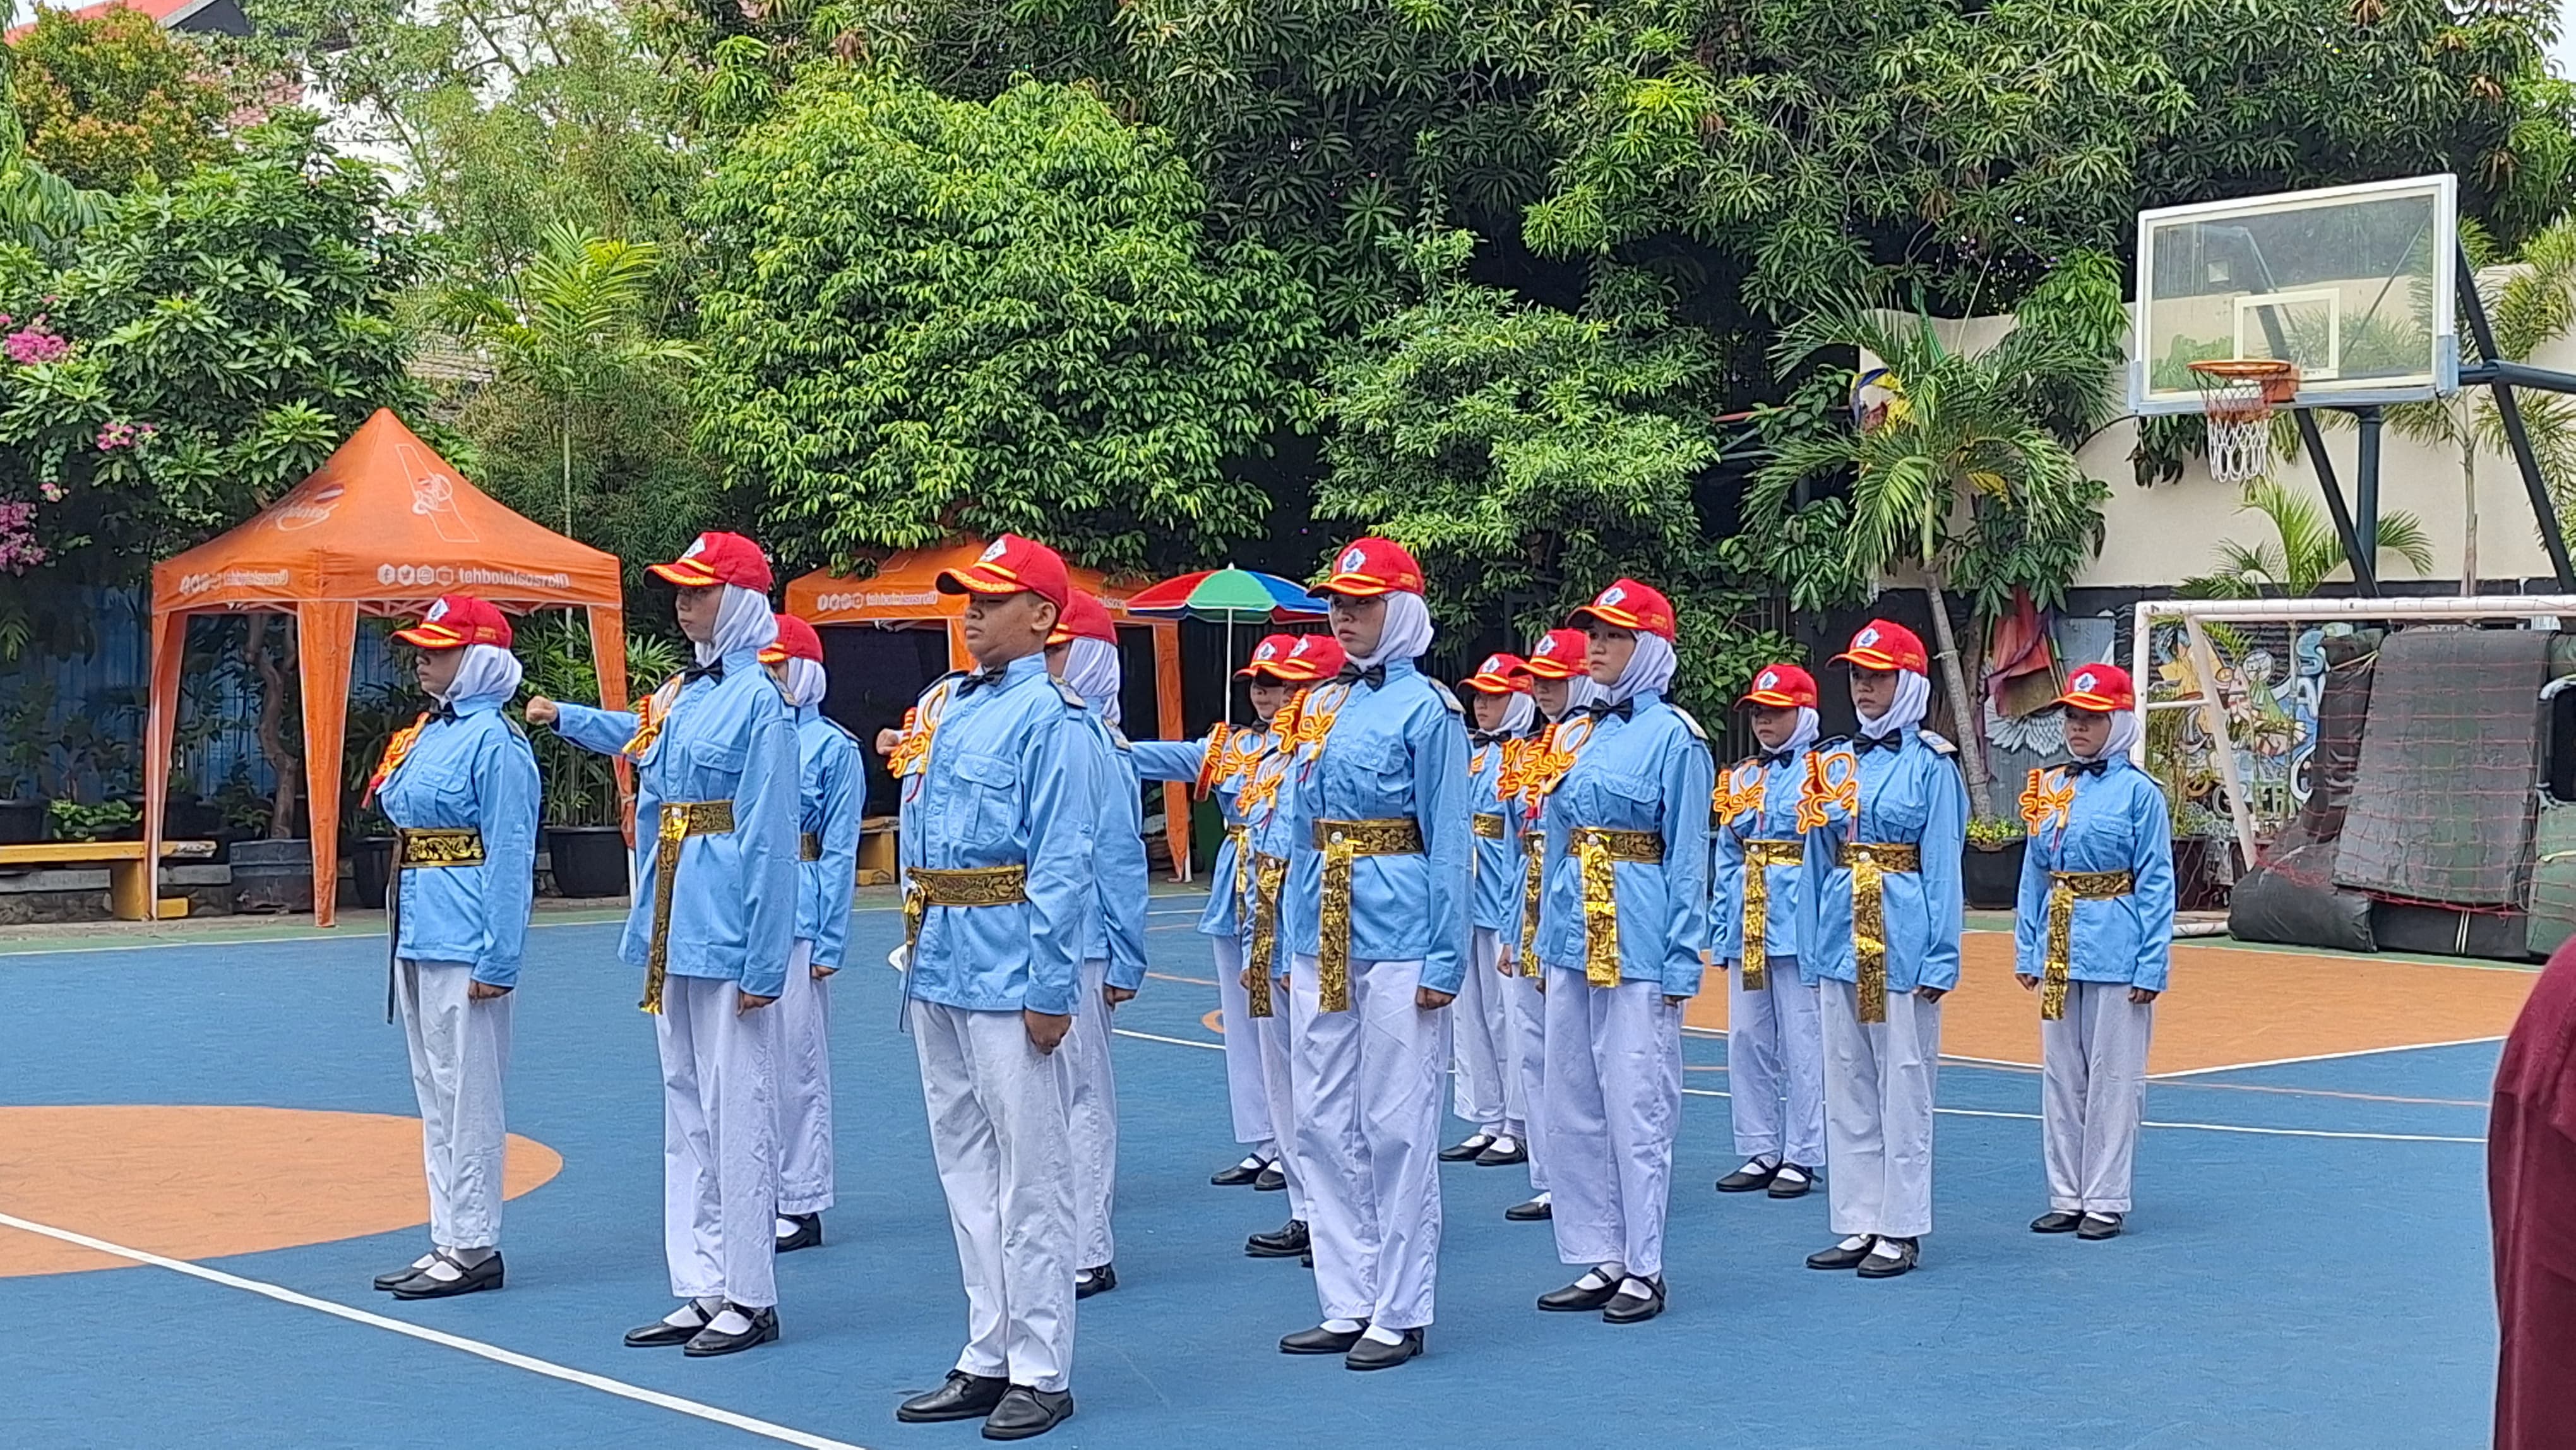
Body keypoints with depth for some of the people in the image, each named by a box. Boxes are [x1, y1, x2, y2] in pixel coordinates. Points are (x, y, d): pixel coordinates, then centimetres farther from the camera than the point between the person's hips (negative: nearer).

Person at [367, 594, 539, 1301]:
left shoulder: (494, 742, -12)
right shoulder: (425, 733, 15)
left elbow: (509, 857, -16)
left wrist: (497, 960, -19)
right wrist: (402, 931, 17)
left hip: (463, 946, -10)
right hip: (418, 940, 10)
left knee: (467, 1095, -4)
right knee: (435, 1096, 13)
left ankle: (474, 1249, 2)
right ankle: (448, 1241, 21)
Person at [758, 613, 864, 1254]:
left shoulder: (833, 746, -2)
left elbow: (840, 851, -4)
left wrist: (830, 942, -8)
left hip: (796, 917, -5)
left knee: (796, 1061, -1)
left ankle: (801, 1205, 6)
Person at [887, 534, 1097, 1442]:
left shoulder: (1050, 718, -10)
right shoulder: (951, 706, 13)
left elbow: (1062, 863, -15)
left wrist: (1051, 988, -17)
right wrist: (916, 947, 15)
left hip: (1008, 979, -9)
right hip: (939, 971, 9)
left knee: (1030, 1177, 0)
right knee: (965, 1170, 14)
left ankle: (1040, 1374, 7)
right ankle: (987, 1359, 23)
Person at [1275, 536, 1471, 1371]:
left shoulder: (1426, 708, -6)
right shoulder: (1323, 705, 13)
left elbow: (1448, 841, -9)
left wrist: (1444, 961, -13)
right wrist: (1291, 944, 15)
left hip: (1396, 931, -7)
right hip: (1323, 930, 7)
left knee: (1396, 1124, -2)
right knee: (1324, 1121, 9)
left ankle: (1401, 1315, 6)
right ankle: (1348, 1305, 18)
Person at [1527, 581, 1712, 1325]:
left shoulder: (1673, 736, -7)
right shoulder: (1583, 733, 14)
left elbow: (1687, 858, -8)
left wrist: (1681, 963, -12)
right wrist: (1547, 935, 14)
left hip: (1636, 943, -8)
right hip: (1573, 938, 8)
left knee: (1636, 1107, -3)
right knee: (1571, 1108, 10)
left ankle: (1643, 1270, 5)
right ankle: (1598, 1261, 18)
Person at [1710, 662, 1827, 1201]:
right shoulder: (1739, 779, 14)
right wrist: (1720, 928, 10)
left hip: (1799, 926, -6)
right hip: (1746, 928, 6)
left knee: (1802, 1041, -1)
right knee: (1746, 1040, 8)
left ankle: (1801, 1156, 6)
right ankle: (1760, 1152, 17)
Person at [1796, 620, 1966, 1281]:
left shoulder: (1930, 765, -5)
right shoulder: (1834, 763, 11)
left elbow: (1942, 865, -8)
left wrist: (1940, 960, -12)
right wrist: (1811, 945, 9)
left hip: (1902, 935, -6)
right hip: (1841, 937, 6)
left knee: (1904, 1088, -1)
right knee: (1846, 1086, 9)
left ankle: (1901, 1231, 6)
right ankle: (1859, 1224, 17)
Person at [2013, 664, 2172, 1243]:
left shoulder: (2139, 792, -7)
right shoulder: (2050, 789, 8)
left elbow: (2155, 885, -7)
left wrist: (2152, 967, -11)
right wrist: (2027, 950, 8)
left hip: (2114, 952, -6)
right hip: (2058, 950, 6)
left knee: (2112, 1078, 1)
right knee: (2060, 1076, 11)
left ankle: (2105, 1201, 8)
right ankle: (2067, 1197, 19)